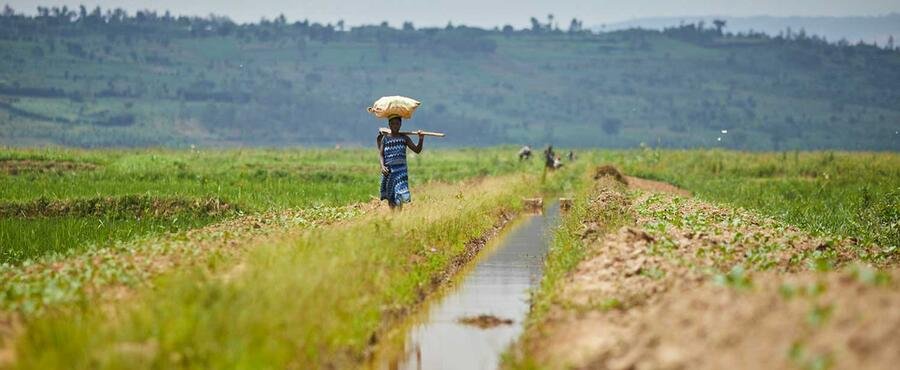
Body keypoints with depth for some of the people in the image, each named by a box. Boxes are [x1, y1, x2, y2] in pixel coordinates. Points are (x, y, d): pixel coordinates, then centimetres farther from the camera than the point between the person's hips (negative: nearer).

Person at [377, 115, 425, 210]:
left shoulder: (404, 138, 5)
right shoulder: (385, 138, 4)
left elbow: (417, 150, 3)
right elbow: (381, 154, 0)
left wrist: (421, 139, -13)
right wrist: (382, 166, -17)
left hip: (401, 169, -1)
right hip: (388, 169, 1)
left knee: (400, 194, -15)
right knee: (390, 196, 9)